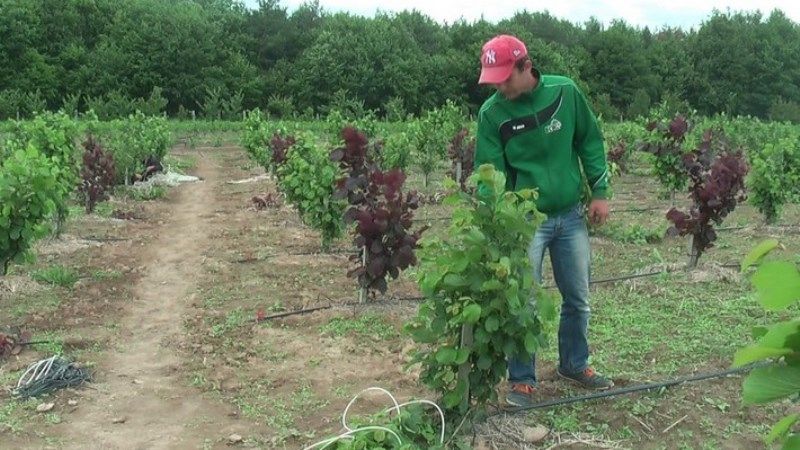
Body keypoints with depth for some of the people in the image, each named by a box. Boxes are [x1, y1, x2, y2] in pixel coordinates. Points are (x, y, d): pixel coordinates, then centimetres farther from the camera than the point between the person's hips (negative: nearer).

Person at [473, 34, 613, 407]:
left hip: (571, 215, 3)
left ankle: (574, 364, 36)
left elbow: (589, 142, 4)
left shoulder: (565, 92, -6)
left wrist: (600, 192, 0)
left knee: (578, 298, 14)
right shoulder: (491, 113, -11)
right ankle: (522, 380, 17)